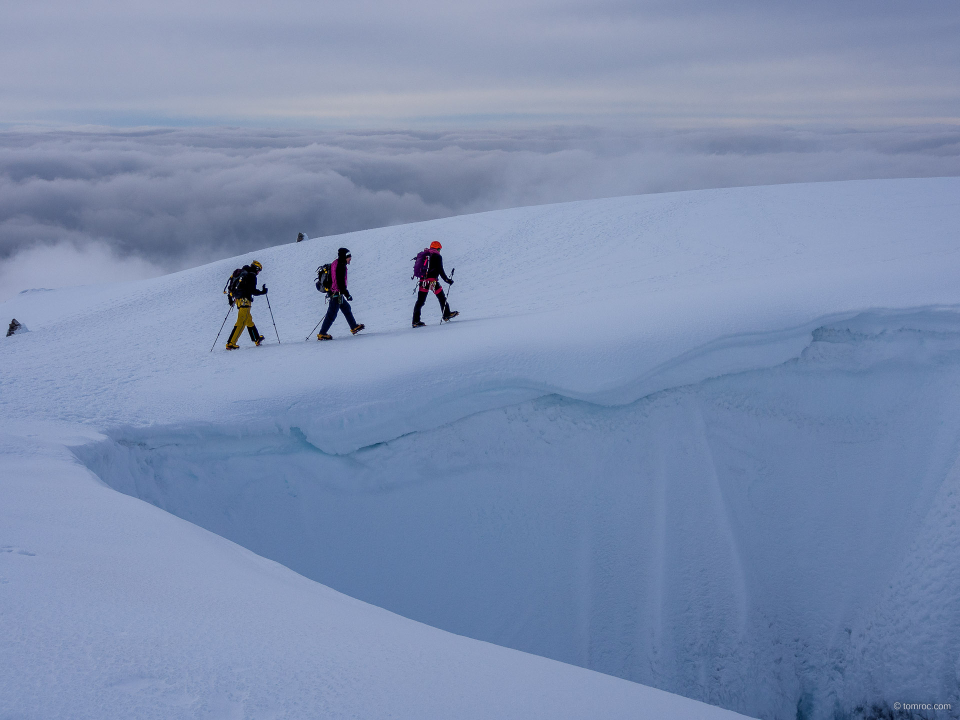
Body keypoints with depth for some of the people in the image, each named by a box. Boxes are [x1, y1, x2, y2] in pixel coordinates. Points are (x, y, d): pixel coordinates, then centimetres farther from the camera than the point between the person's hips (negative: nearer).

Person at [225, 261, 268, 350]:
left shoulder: (243, 273, 17)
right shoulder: (252, 276, -8)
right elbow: (252, 291, -14)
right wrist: (262, 292, -1)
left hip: (238, 299, 10)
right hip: (245, 301, -10)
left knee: (249, 320, 20)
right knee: (241, 322, -10)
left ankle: (257, 339, 31)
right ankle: (231, 343, -16)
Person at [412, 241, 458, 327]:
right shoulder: (437, 257, -2)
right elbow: (440, 271, -7)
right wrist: (447, 280, 0)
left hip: (423, 280, 5)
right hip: (432, 280, -5)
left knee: (420, 301, 5)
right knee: (442, 298, 12)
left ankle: (416, 321, 0)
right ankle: (446, 315, 20)